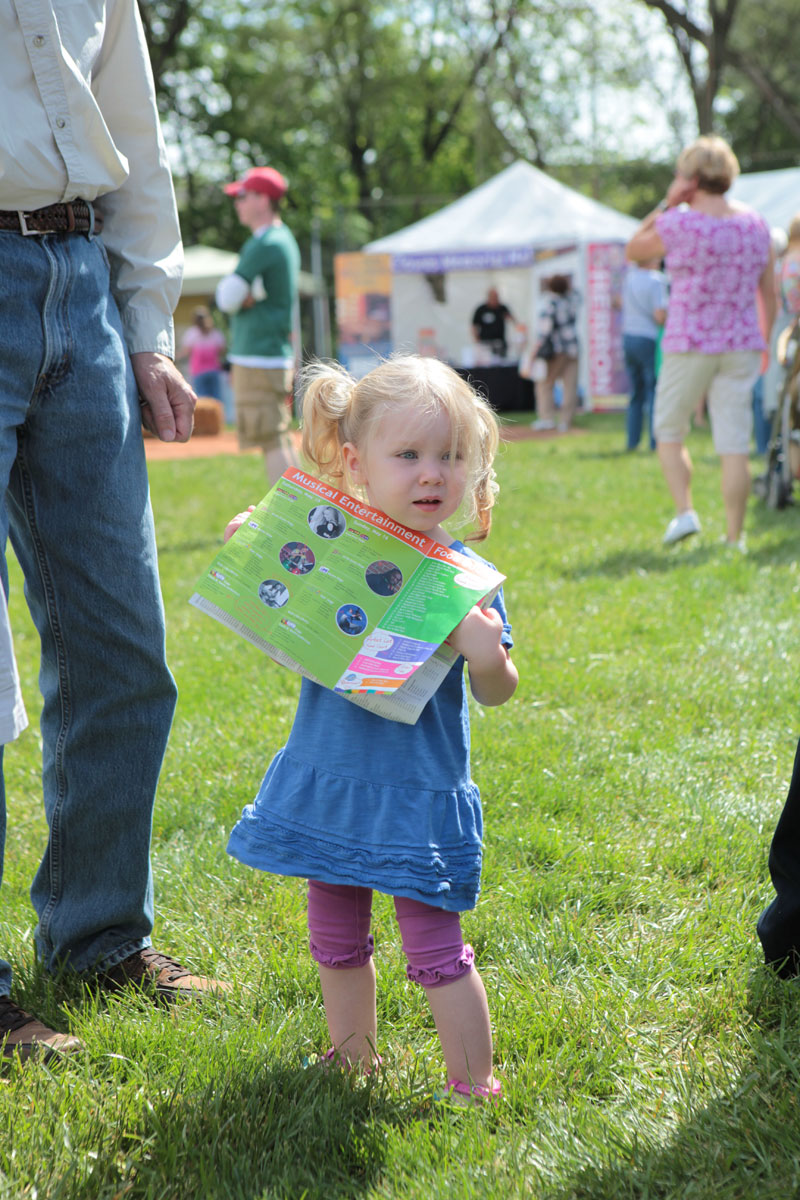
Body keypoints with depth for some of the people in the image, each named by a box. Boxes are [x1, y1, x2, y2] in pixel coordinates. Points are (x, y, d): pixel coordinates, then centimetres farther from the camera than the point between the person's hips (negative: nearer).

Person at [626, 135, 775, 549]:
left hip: (690, 343, -4)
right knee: (735, 444, 3)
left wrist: (667, 203, 2)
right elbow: (769, 293, 10)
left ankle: (684, 511, -1)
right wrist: (765, 344, 20)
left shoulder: (680, 224, -10)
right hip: (741, 344, 4)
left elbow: (633, 250, 7)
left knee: (668, 430, 15)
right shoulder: (756, 224, 5)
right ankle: (733, 538, 2)